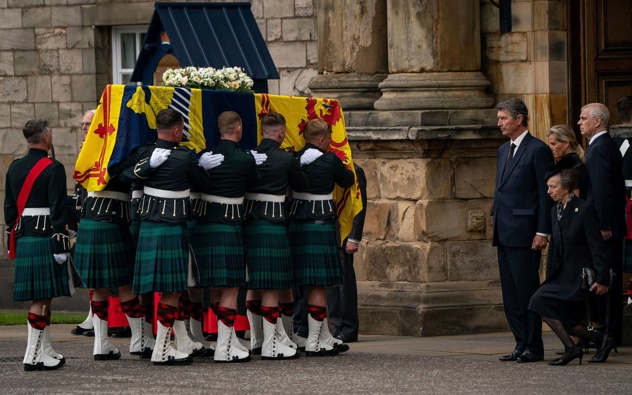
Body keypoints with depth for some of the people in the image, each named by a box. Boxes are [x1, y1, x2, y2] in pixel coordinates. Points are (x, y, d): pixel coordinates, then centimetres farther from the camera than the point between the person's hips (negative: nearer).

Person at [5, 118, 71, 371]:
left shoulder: (14, 168, 11)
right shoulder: (53, 169, -11)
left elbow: (9, 208, 15)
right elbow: (58, 210, -15)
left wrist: (13, 240, 21)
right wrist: (61, 244, -13)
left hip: (23, 238, 7)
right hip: (45, 237, -7)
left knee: (41, 296, 14)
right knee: (42, 297, -6)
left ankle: (45, 351, 20)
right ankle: (32, 356, -8)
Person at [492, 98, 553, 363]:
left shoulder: (538, 150, -7)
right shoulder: (504, 150, 19)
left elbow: (546, 194, -10)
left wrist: (542, 232, -15)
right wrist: (496, 225, 17)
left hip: (524, 232, -9)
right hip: (504, 232, 9)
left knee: (526, 289, -7)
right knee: (510, 292, 8)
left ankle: (533, 347, -2)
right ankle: (521, 344, 13)